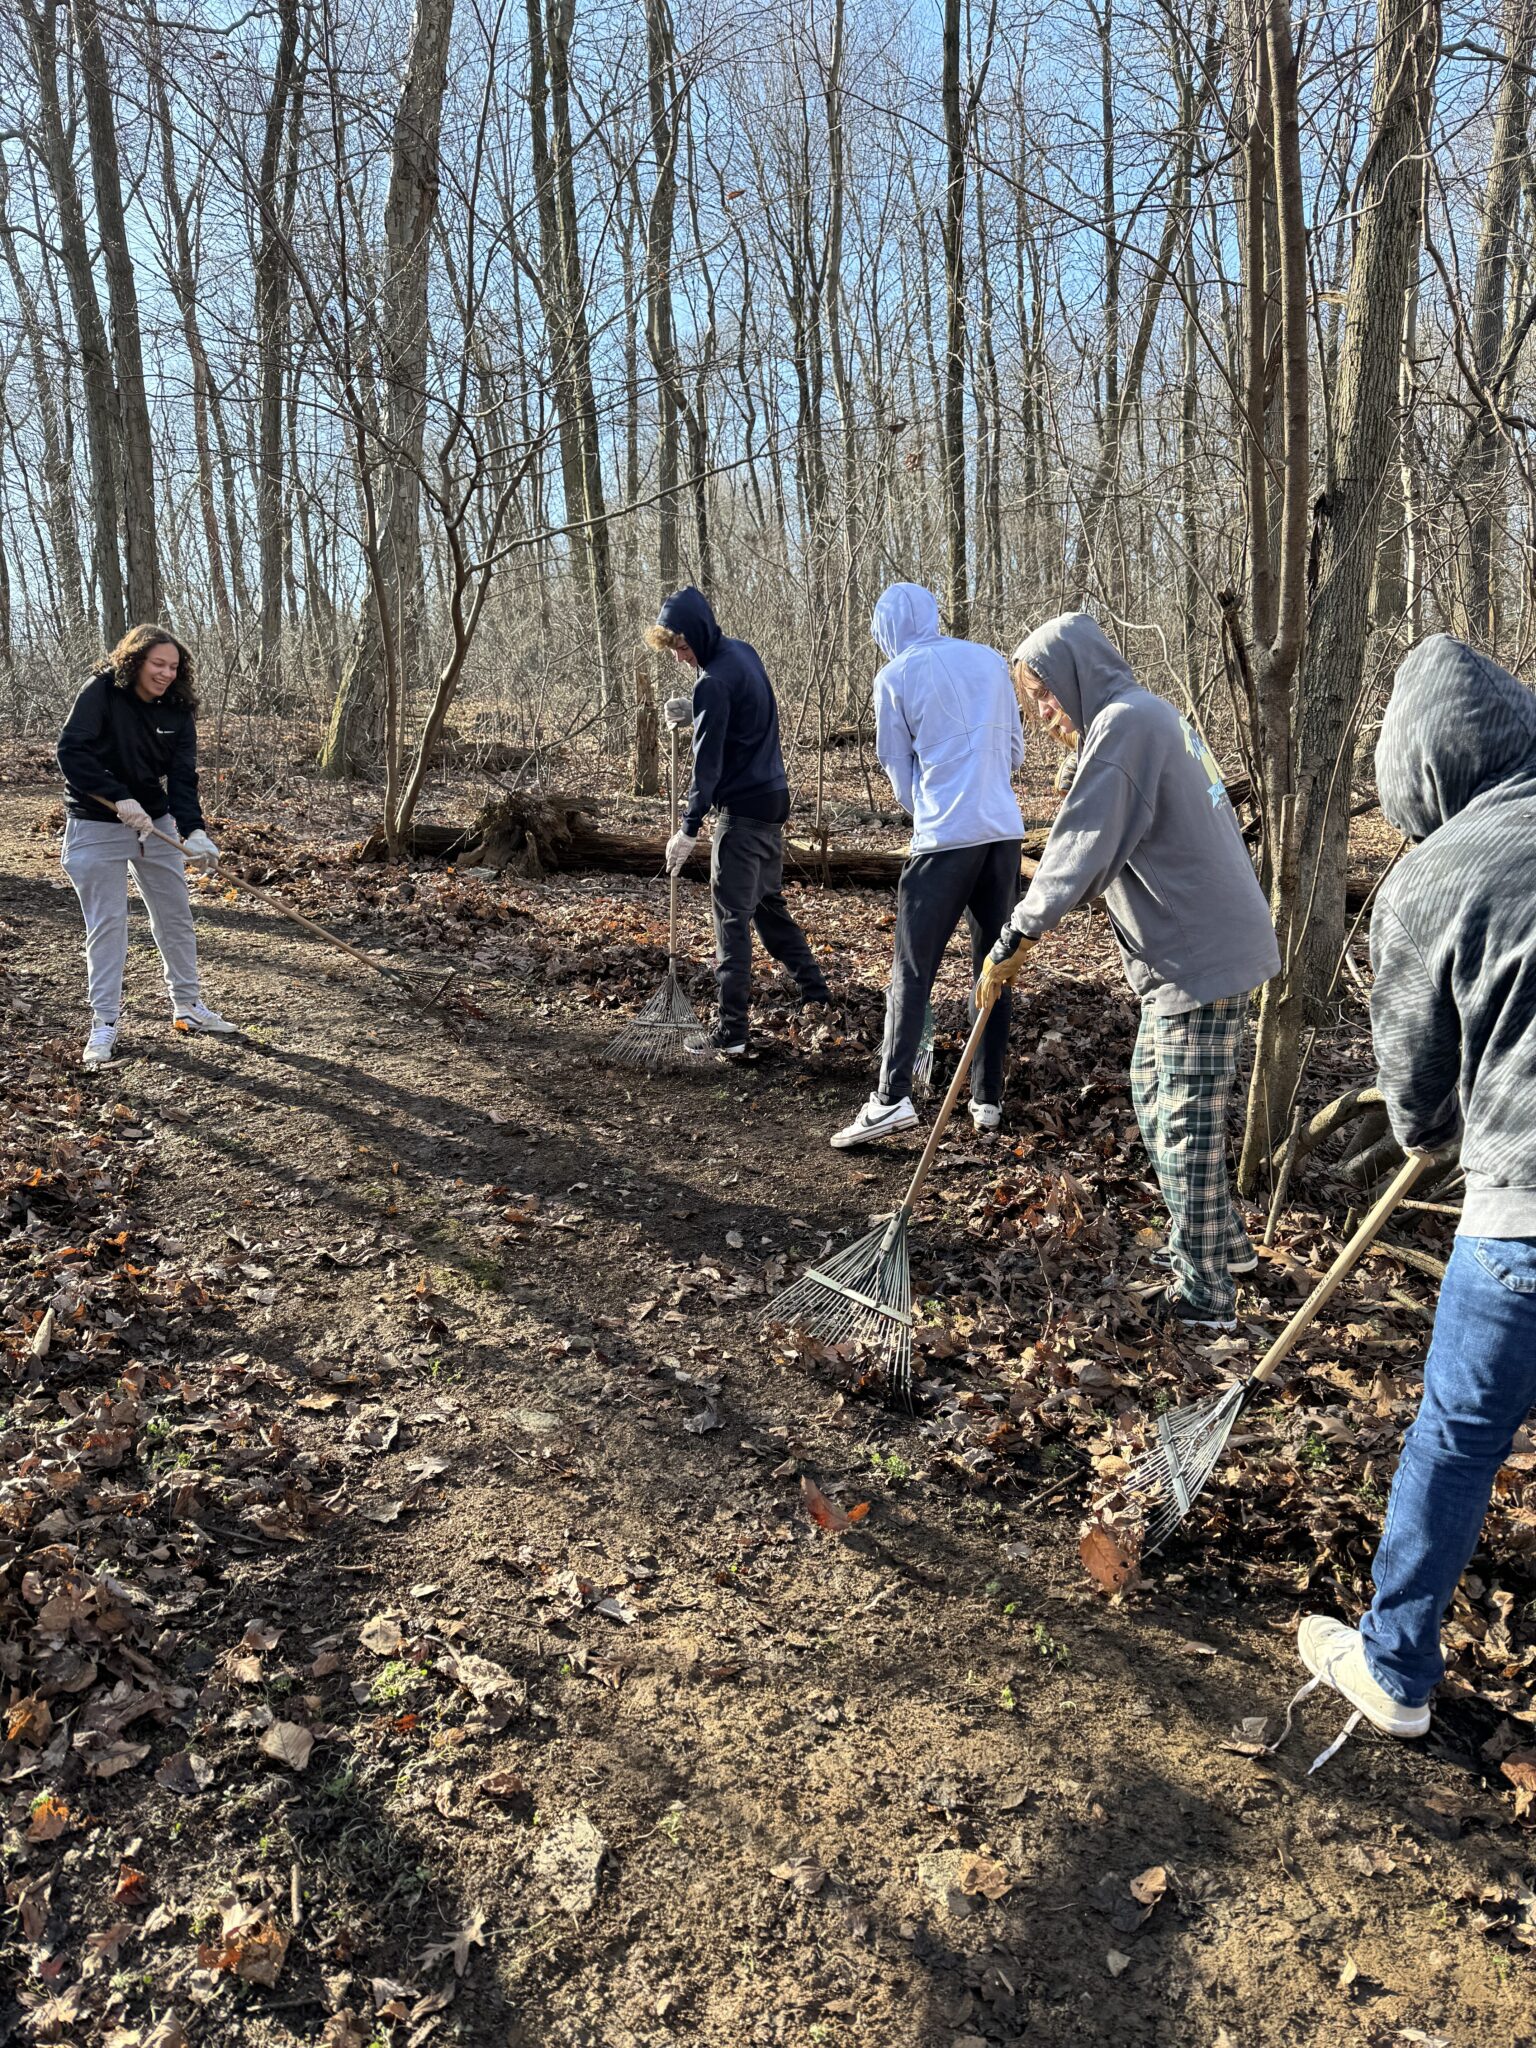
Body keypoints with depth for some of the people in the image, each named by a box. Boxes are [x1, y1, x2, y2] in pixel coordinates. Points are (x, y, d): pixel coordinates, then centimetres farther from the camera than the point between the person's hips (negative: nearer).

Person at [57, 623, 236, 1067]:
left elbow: (182, 778, -12)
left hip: (157, 824, 5)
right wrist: (119, 799, -31)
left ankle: (188, 1006, 24)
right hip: (97, 827, -5)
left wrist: (194, 830, -28)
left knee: (176, 915, 10)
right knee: (106, 924, -2)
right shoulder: (101, 693, -14)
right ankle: (104, 1023, 8)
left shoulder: (177, 711, -3)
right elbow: (71, 750, -22)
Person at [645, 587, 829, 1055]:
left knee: (732, 918, -6)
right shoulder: (743, 652, 10)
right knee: (769, 902, 22)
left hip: (742, 810, -9)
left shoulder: (713, 681, -18)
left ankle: (731, 1032, -4)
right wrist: (693, 711, 5)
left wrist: (689, 828, -19)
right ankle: (814, 989, 32)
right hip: (774, 798, 9)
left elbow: (707, 763, -21)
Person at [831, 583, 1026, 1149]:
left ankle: (891, 1097, -11)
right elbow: (1016, 750, 16)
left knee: (911, 972, -1)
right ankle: (987, 1099, 13)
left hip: (944, 838, -4)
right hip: (1004, 831, 4)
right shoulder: (990, 660, 10)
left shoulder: (895, 677, -1)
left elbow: (898, 768, 6)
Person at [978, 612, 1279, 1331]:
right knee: (1153, 1096, 19)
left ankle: (1205, 1296, 7)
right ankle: (1222, 1242, 32)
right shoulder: (1151, 717, 17)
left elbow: (1083, 843, -20)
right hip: (1195, 950, 10)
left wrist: (1019, 934, -15)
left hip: (1200, 958, -10)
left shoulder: (1123, 721, -14)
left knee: (1185, 1125, -3)